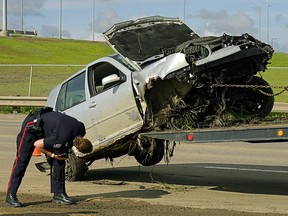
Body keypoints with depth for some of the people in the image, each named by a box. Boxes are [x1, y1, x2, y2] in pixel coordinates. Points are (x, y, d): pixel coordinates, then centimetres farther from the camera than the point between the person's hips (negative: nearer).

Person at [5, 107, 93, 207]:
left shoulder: (80, 128, -17)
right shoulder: (62, 139, -39)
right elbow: (37, 144, -25)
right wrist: (53, 155, -16)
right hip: (31, 127, -8)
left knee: (59, 160, -2)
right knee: (22, 161, -10)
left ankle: (59, 193, 2)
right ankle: (10, 196, -6)